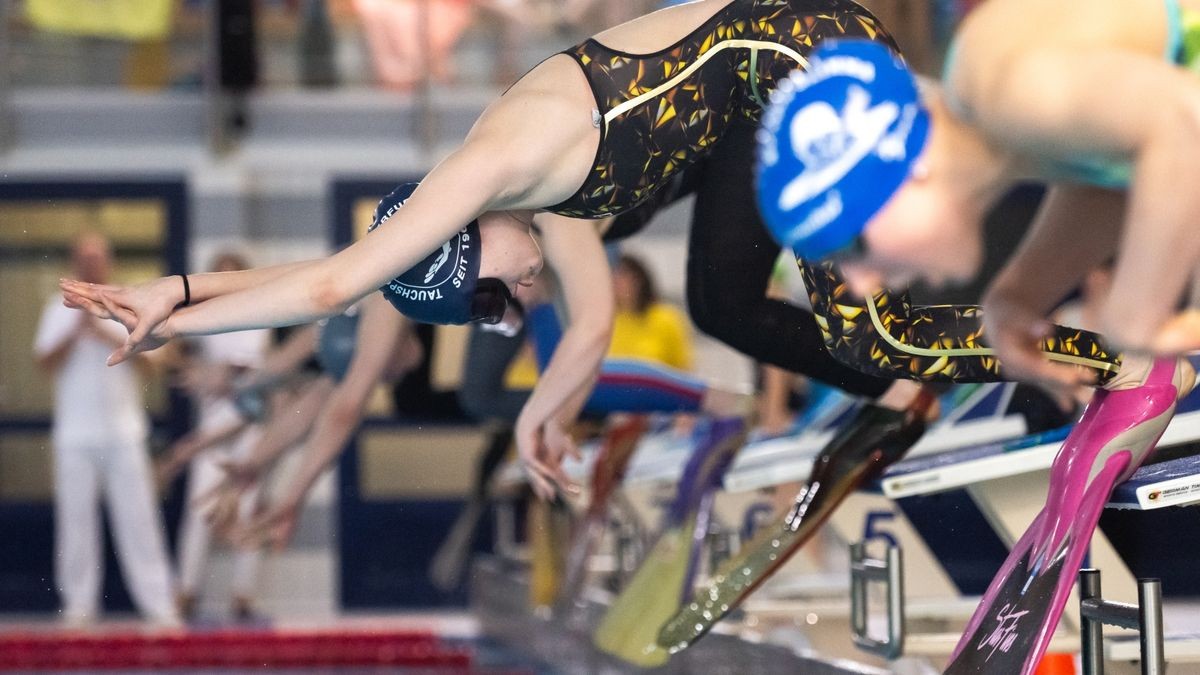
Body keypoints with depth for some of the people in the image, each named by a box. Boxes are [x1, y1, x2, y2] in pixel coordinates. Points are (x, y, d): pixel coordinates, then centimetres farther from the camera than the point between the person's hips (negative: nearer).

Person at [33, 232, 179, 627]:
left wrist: (111, 337, -15)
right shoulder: (59, 311, 9)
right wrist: (76, 331, -12)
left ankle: (158, 602, -5)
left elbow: (145, 358, -2)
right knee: (75, 517, 0)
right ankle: (79, 603, 8)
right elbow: (47, 363, -1)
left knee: (137, 516, -5)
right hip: (75, 433, 1)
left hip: (123, 430, -1)